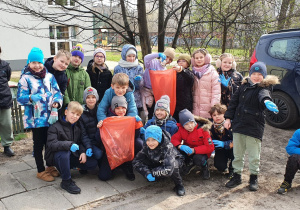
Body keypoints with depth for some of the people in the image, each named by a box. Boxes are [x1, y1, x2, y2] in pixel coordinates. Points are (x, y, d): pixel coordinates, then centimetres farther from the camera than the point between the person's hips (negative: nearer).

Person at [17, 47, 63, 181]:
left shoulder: (49, 77, 6)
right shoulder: (25, 78, -6)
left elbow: (57, 92, 8)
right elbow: (20, 98, -8)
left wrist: (57, 102, -12)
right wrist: (31, 98, -27)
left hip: (50, 116, 4)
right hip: (35, 118, -4)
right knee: (38, 144, 7)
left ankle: (50, 166, 35)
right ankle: (41, 171, 22)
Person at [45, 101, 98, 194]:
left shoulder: (77, 127, 8)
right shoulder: (55, 127, -14)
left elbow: (80, 142, 11)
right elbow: (51, 144, -26)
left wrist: (83, 152, -11)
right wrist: (69, 145, -40)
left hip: (72, 156, 6)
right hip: (56, 156, -6)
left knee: (93, 164, -8)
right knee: (64, 153, -41)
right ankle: (66, 181, -22)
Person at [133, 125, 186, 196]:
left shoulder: (167, 147, -37)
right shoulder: (146, 147, -22)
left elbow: (168, 169, -46)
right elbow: (136, 161, -22)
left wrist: (152, 172, -33)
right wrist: (147, 173, -35)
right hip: (158, 163, 5)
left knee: (172, 168, -41)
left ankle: (179, 184, -10)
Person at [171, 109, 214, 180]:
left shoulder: (202, 130, -22)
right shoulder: (181, 130, -9)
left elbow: (210, 147, -24)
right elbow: (174, 139, -15)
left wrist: (194, 150, -31)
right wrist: (180, 146, -37)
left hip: (201, 152, -4)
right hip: (188, 151, 5)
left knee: (197, 159, -38)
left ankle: (204, 166, 3)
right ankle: (190, 163, 7)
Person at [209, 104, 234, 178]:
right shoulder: (212, 127, -11)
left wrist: (224, 144, -34)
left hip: (231, 149, -2)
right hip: (221, 150, 2)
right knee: (219, 166, -21)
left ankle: (232, 169, -8)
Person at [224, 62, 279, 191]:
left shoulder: (264, 87, -6)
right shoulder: (244, 86, 8)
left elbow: (263, 95, -30)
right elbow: (234, 102, 12)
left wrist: (266, 101, -53)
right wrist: (228, 118, 6)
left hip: (255, 127, -4)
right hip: (238, 125, 4)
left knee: (254, 156, 6)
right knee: (237, 154, 13)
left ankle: (253, 178, 26)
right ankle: (237, 176, 29)